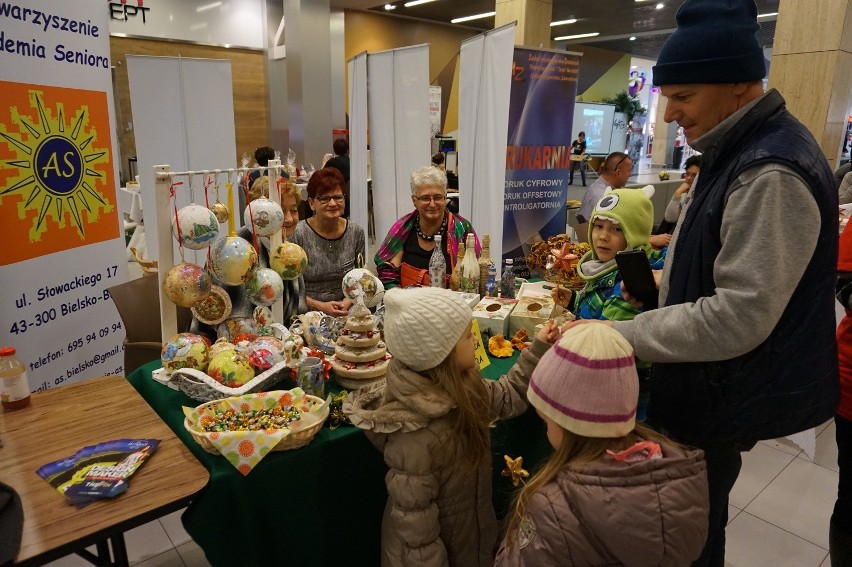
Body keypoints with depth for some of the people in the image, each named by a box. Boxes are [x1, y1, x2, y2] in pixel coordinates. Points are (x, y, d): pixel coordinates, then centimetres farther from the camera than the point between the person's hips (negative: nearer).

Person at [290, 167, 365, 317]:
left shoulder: (356, 232, 6)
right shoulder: (297, 234, -6)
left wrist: (348, 301, -4)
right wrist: (320, 306, -12)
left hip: (345, 314, 3)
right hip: (308, 315, -2)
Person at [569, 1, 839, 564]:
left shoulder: (771, 173, -27)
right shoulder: (736, 150, 7)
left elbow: (738, 317, -30)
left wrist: (617, 335, -24)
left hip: (725, 395, -9)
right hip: (705, 381, 9)